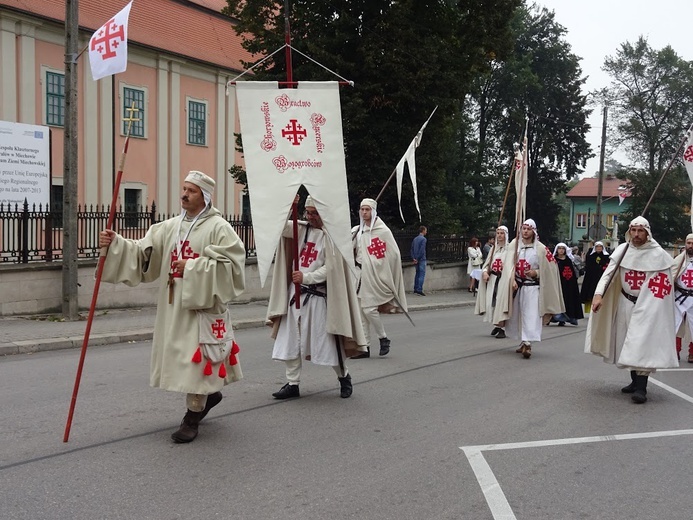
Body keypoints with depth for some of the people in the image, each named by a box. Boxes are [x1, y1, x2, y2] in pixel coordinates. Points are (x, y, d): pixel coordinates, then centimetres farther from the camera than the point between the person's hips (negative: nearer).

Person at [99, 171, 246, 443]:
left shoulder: (218, 227, -8)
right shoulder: (171, 226, 9)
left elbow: (231, 264, -15)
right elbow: (144, 251, 3)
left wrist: (194, 267, -17)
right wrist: (116, 243, -12)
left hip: (202, 305, -7)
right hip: (173, 305, 7)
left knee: (196, 356, -5)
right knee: (179, 355, 15)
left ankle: (193, 417, 6)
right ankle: (209, 394, 38)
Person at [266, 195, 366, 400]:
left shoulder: (332, 236, -9)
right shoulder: (301, 228, 7)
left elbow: (330, 268, -12)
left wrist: (306, 277, -20)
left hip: (318, 296, -5)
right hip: (296, 293, 5)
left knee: (327, 341, 2)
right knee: (290, 340, 5)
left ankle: (344, 377, 25)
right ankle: (292, 384, 15)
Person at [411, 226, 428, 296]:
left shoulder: (415, 239, 13)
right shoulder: (423, 239, -11)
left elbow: (412, 249, 10)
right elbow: (422, 250, -17)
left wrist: (413, 258, 4)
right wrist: (417, 259, -11)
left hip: (416, 259, 8)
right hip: (421, 259, -8)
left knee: (417, 274, 14)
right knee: (422, 274, -7)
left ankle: (416, 289, 15)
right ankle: (419, 290, -12)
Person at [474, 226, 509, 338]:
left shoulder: (509, 248, -4)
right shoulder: (493, 248, 15)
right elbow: (487, 263, 15)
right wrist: (485, 272, -3)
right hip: (492, 278, 6)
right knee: (492, 302, 5)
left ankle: (502, 327, -5)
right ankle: (497, 325, 20)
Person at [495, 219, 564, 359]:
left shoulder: (540, 248, -5)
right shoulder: (514, 245, 2)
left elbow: (549, 268, 2)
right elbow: (509, 264, -3)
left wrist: (536, 272, -13)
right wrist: (512, 280, -16)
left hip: (532, 286, -3)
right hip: (516, 285, 3)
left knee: (530, 315, -12)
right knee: (517, 315, 10)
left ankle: (527, 344, -16)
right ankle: (523, 342, 25)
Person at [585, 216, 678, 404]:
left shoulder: (659, 255, -10)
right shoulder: (622, 250, -4)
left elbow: (665, 283, -3)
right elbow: (608, 273, -12)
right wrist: (598, 294, -26)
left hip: (647, 305, -4)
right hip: (625, 303, 4)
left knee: (643, 343, -12)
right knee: (628, 343, 11)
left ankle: (641, 387, -13)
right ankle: (635, 381, 24)